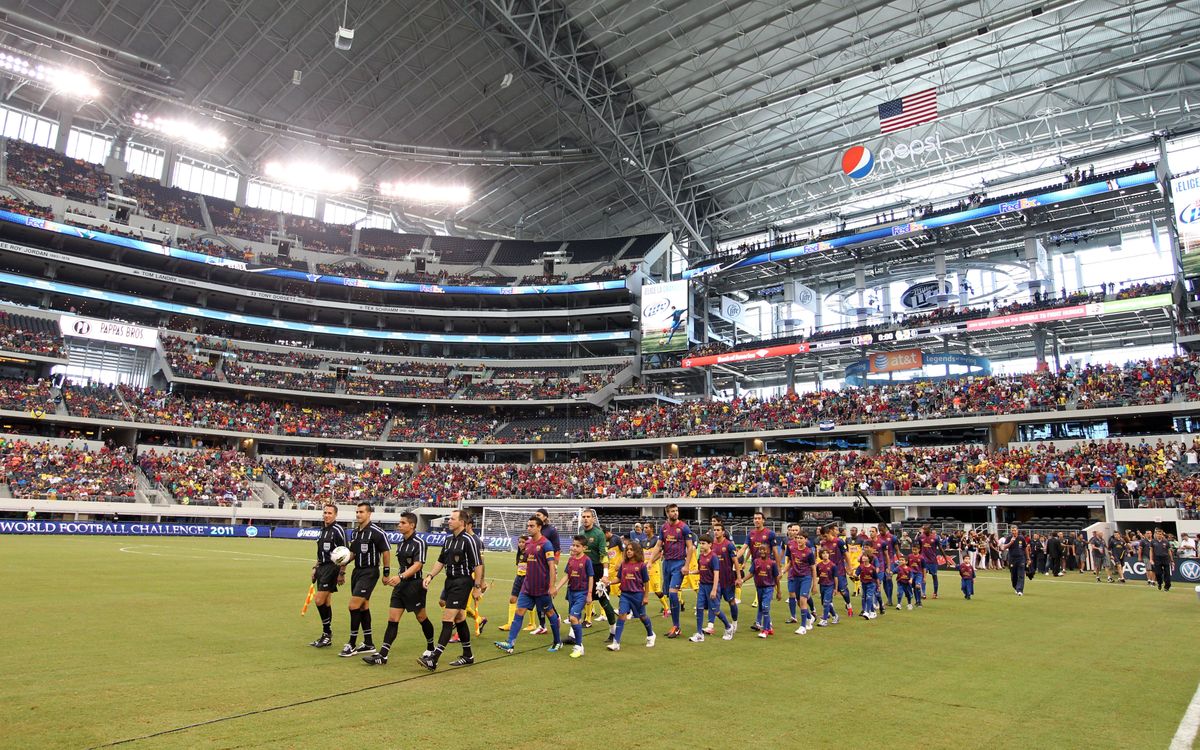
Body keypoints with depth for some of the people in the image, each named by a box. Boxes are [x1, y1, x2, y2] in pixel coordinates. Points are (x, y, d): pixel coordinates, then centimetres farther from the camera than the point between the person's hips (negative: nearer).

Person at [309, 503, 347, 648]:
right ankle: (327, 636, 16)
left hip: (332, 568, -8)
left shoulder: (337, 530, -11)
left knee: (319, 600, -12)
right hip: (322, 567, 8)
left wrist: (342, 573, -16)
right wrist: (315, 568, 19)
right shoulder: (322, 530, 14)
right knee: (326, 602, 10)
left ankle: (327, 633, 0)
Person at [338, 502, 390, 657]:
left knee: (354, 606, -11)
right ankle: (368, 643, 21)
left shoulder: (376, 532, -13)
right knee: (363, 607, 11)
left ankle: (352, 644, -1)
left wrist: (386, 572, -9)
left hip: (369, 573, -8)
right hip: (357, 571, 8)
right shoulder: (355, 532, 10)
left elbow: (386, 552, -10)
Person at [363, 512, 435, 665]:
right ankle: (382, 655, -1)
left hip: (414, 585, -7)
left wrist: (400, 577, -34)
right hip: (400, 585, 7)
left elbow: (417, 565, -23)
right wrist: (393, 578, 22)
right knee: (392, 620, 0)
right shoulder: (400, 543, 11)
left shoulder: (419, 543, -14)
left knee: (421, 618, 9)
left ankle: (431, 648, 28)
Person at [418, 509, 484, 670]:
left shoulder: (468, 540, -13)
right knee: (459, 620, 14)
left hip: (462, 583, -8)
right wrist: (430, 576, 4)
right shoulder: (449, 540, 12)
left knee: (447, 620, -11)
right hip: (450, 581, 9)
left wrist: (477, 586, -15)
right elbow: (441, 561, 18)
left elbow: (478, 564, -13)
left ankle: (433, 660, -13)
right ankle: (468, 656, 25)